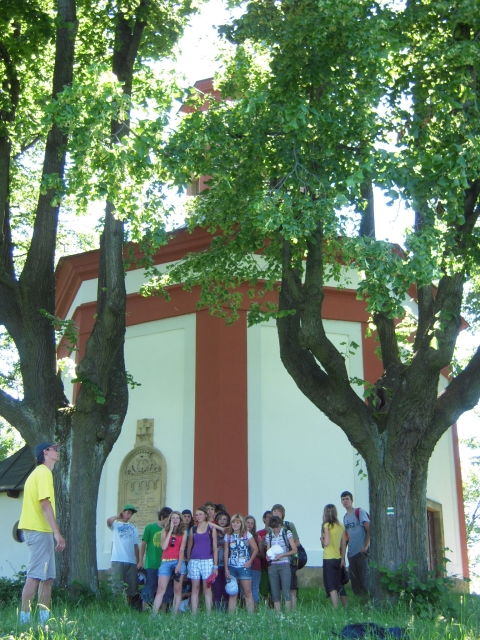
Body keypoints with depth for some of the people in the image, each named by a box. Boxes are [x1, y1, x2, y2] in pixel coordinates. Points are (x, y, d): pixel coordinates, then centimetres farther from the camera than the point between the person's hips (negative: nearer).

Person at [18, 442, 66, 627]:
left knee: (47, 576, 10)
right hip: (39, 530, -10)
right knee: (35, 575, -10)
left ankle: (44, 618, 11)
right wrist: (57, 533, -23)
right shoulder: (44, 472, -10)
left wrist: (54, 532, 18)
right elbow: (45, 504, -20)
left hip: (40, 530, 10)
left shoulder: (40, 472, 20)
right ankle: (24, 618, -10)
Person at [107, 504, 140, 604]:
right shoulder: (116, 525, 8)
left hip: (131, 561, 4)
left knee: (131, 587, 4)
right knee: (118, 586, -8)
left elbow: (136, 545, 17)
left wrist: (138, 561, 11)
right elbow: (109, 521, -17)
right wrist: (118, 516, 0)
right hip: (118, 560, -4)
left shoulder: (133, 527, 21)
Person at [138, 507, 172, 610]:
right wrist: (141, 561, 2)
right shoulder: (150, 527, -2)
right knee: (150, 587, 1)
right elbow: (143, 544, 3)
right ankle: (145, 610, 9)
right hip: (151, 565, -3)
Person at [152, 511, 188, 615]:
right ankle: (154, 613, -11)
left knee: (177, 590, 2)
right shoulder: (165, 531, 8)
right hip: (166, 562, 0)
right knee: (161, 589, -8)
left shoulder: (183, 532, 7)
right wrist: (170, 530, -4)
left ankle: (175, 614, 4)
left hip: (179, 561, 0)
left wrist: (179, 564, -10)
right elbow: (164, 547, -5)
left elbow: (182, 549, -1)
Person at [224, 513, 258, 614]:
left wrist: (249, 562, -7)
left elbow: (255, 549, 0)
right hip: (231, 568, 2)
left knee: (247, 593, -2)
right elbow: (226, 552, 6)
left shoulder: (247, 535, 0)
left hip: (244, 567, -2)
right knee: (232, 594, 4)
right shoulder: (228, 536, 7)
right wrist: (226, 569, 2)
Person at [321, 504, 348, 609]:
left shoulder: (326, 526, -12)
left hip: (329, 559, -6)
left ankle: (335, 609, -11)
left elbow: (326, 543, -19)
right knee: (340, 585, 17)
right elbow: (344, 544, 9)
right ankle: (346, 608, 20)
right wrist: (343, 558, 13)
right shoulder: (341, 526, 6)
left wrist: (321, 538, 1)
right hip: (338, 559, 6)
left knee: (331, 586, -5)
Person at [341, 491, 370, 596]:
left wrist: (366, 546, -16)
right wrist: (346, 550, 9)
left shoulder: (359, 512, -5)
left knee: (364, 578, -8)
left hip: (361, 552, -7)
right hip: (351, 553, 7)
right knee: (354, 581, 8)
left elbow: (369, 529, -11)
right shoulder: (345, 517, 16)